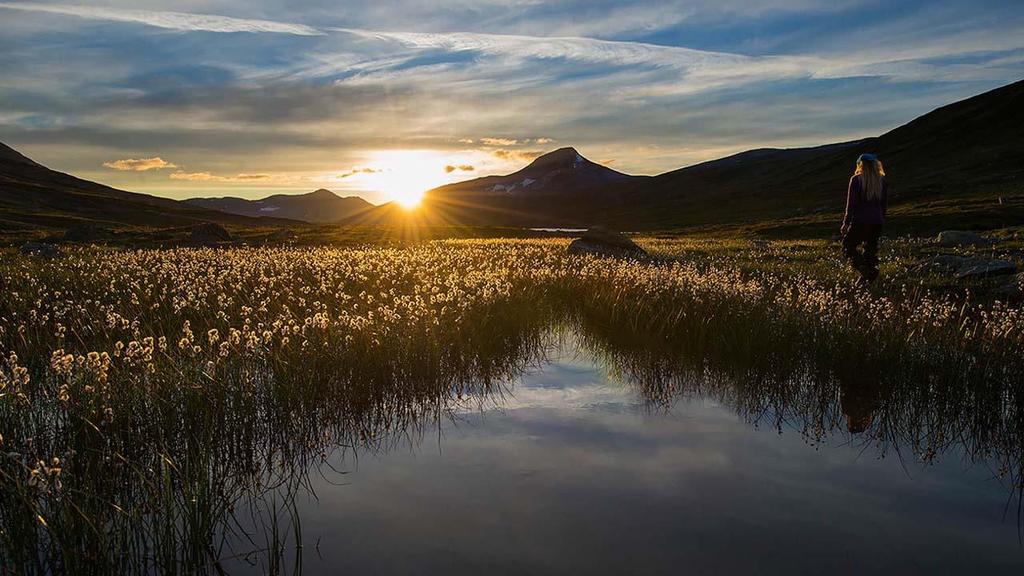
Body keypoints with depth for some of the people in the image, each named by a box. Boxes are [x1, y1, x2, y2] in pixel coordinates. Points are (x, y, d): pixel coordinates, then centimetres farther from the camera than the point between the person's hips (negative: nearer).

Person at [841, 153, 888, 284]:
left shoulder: (856, 180, -8)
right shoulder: (882, 181, 8)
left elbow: (851, 204, -10)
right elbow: (885, 204, 13)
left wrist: (846, 222, -4)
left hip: (860, 221, -5)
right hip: (877, 222, 5)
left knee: (848, 245, 5)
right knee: (871, 249, 14)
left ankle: (864, 270, -12)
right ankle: (872, 270, 10)